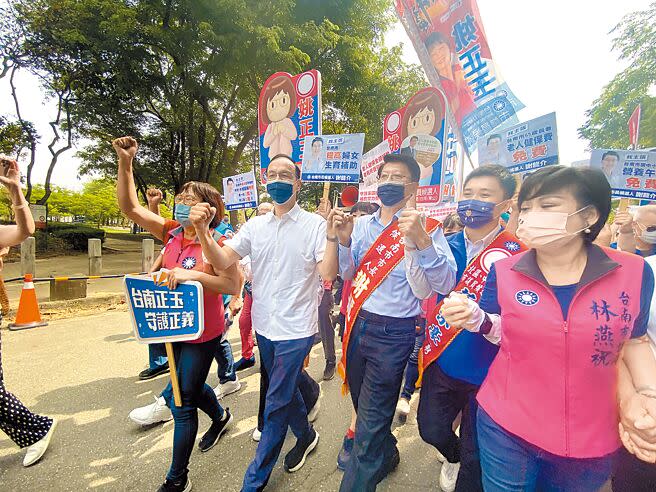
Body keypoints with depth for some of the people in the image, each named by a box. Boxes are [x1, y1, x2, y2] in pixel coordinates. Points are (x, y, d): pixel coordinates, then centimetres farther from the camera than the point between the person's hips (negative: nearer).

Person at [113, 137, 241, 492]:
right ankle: (220, 416, 58)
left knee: (182, 402, 6)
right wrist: (125, 162, -11)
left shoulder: (215, 243, -19)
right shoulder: (172, 233, -2)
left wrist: (194, 275, -35)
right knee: (187, 388, 27)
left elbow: (233, 284, -26)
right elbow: (130, 208, -4)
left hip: (202, 333, -7)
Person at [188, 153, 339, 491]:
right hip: (264, 327, 5)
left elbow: (328, 274, -18)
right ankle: (306, 435, 50)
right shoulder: (255, 225, 3)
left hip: (295, 330, -5)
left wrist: (332, 235, -30)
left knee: (275, 404, 5)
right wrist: (202, 230, -20)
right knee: (285, 390, 23)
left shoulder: (314, 224, -10)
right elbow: (222, 261, -5)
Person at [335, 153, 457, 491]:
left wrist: (421, 240, -36)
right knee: (364, 408, 25)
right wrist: (344, 241, -10)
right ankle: (387, 456, 53)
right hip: (357, 324, 6)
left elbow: (445, 284, -21)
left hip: (392, 333, -6)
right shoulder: (362, 224, 6)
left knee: (369, 425, 2)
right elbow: (348, 275, 7)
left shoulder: (425, 228, -9)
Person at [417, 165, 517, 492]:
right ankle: (453, 458, 55)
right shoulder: (448, 246, -1)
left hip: (486, 369, -4)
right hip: (442, 359, 4)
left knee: (474, 454, 15)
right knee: (431, 429, 20)